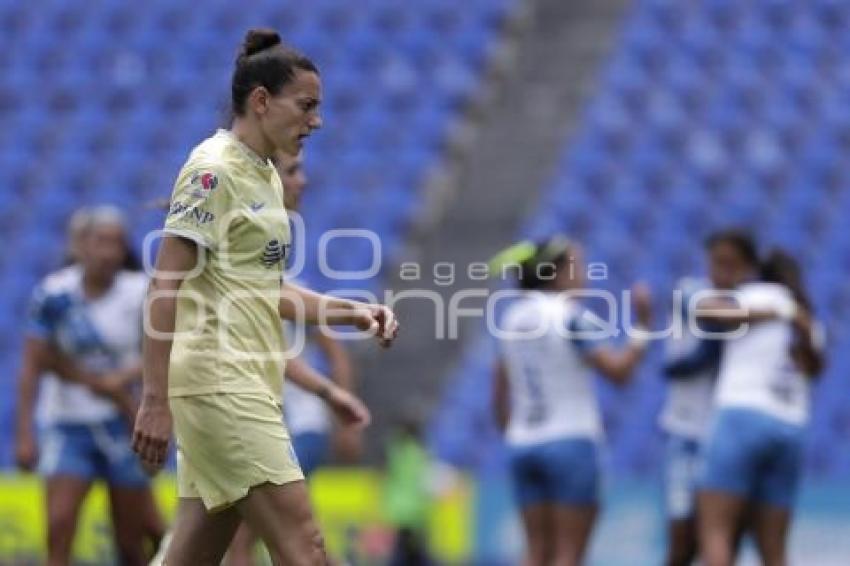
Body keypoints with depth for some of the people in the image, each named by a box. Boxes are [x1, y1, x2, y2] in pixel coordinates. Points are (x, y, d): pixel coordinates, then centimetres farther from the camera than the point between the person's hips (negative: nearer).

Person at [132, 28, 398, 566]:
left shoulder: (265, 175, 17)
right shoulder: (214, 170, -10)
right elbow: (165, 288, -14)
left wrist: (352, 311, 12)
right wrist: (156, 399, -19)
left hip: (251, 382, 9)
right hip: (218, 378, -9)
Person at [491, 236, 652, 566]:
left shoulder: (514, 318, 10)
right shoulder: (573, 318, -10)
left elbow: (500, 393, 14)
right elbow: (618, 371, -13)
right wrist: (642, 325, -6)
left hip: (523, 443, 6)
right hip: (570, 442, -6)